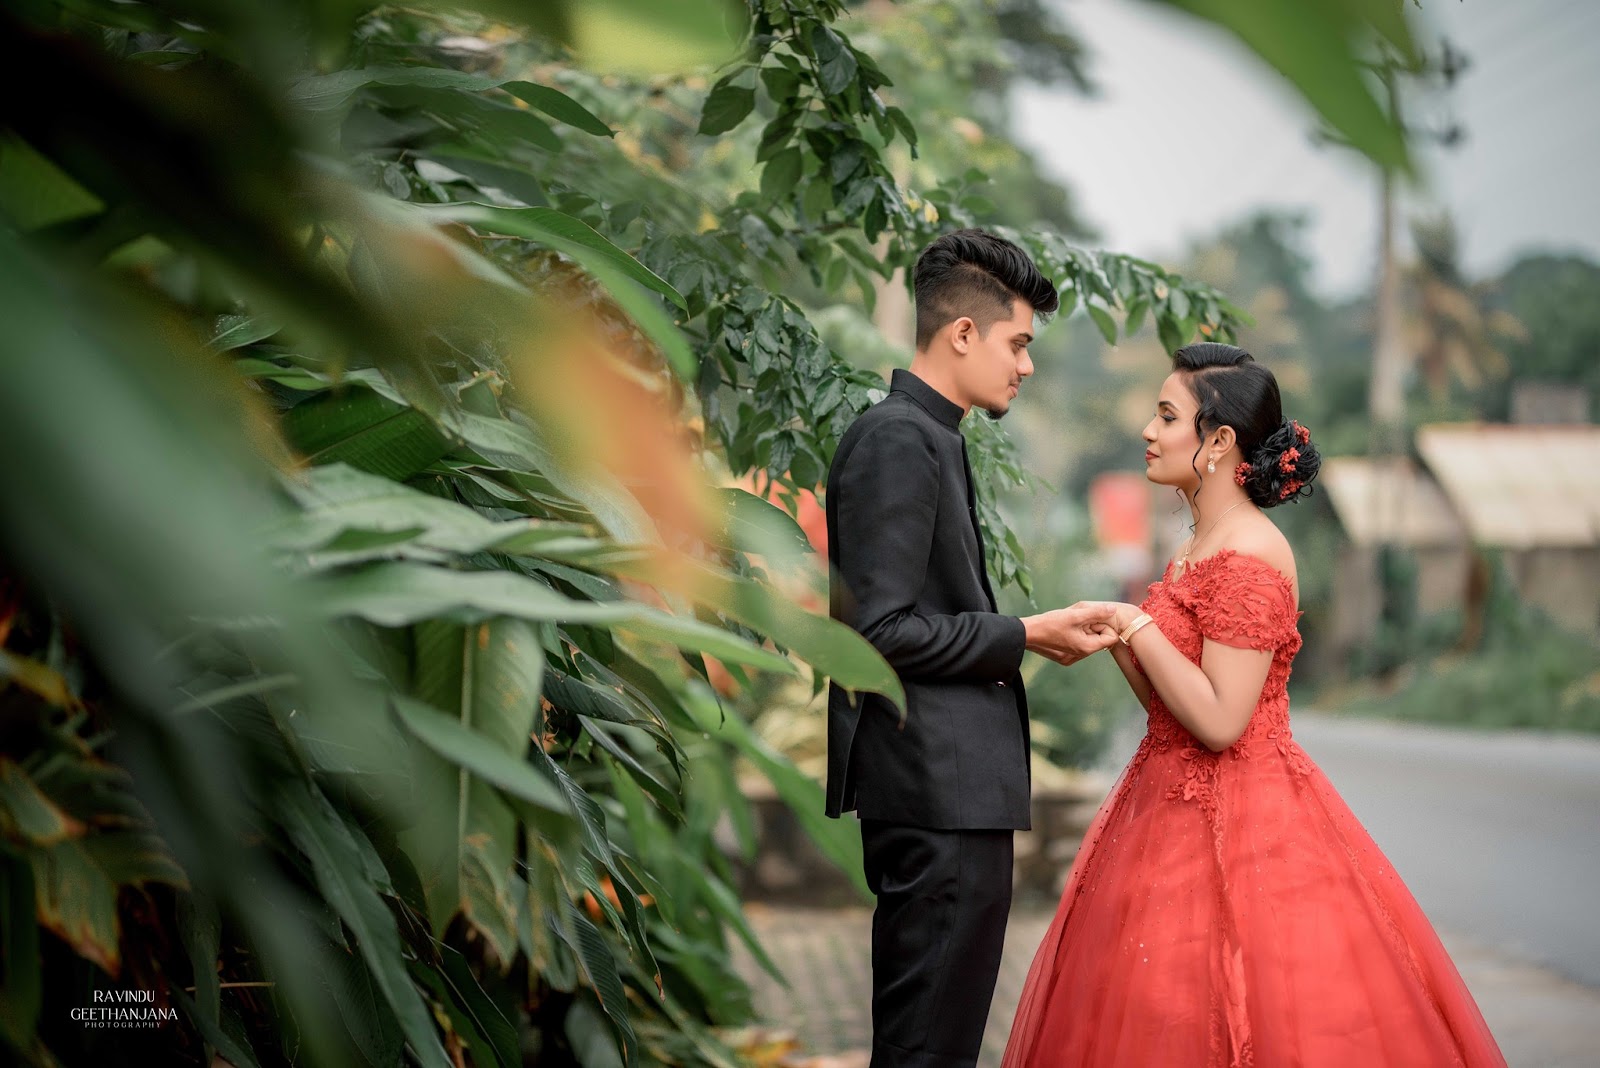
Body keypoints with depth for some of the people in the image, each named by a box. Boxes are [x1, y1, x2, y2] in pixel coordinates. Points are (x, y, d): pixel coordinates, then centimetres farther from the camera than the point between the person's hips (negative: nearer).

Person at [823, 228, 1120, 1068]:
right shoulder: (896, 439, -14)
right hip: (938, 787, -11)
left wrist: (1035, 632, 11)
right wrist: (1024, 637, -13)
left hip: (944, 786, 11)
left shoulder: (928, 436, 17)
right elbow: (879, 629, -20)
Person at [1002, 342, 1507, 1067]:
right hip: (1178, 805, 10)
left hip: (1232, 828, -10)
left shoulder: (1246, 560, -18)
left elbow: (1218, 721, -23)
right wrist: (1114, 637, -1)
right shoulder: (1204, 546, 11)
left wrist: (1136, 625, -16)